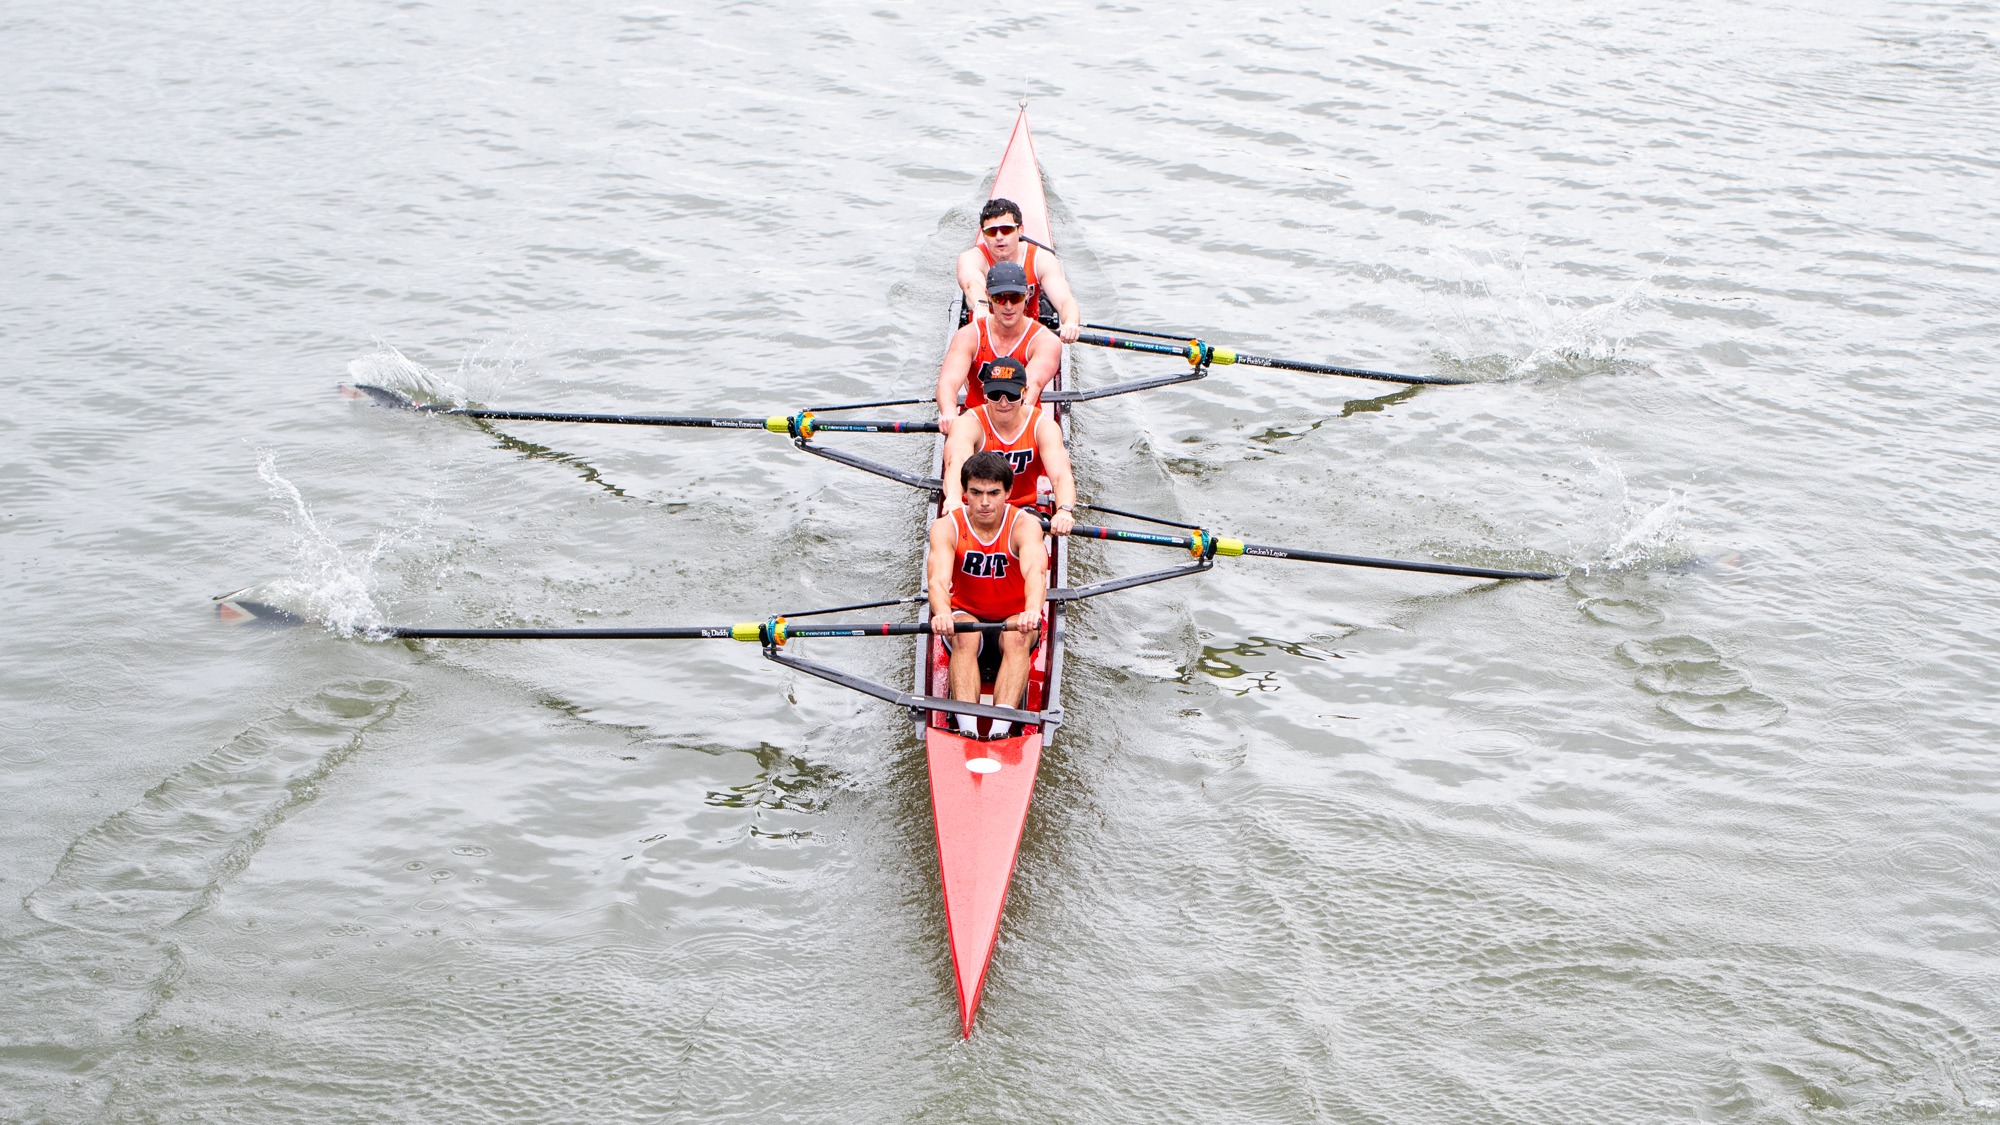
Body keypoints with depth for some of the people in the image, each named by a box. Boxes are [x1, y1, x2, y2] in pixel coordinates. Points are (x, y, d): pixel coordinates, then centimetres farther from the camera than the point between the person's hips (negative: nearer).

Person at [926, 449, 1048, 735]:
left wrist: (1032, 610, -58)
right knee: (964, 636, -33)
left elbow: (1035, 571, -35)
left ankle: (1000, 730, -48)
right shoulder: (946, 527, -12)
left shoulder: (1024, 524, -15)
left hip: (1015, 619, 0)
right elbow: (938, 578, -30)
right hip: (965, 614, 1)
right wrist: (943, 614, -54)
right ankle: (967, 731, -46)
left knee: (1017, 637, -33)